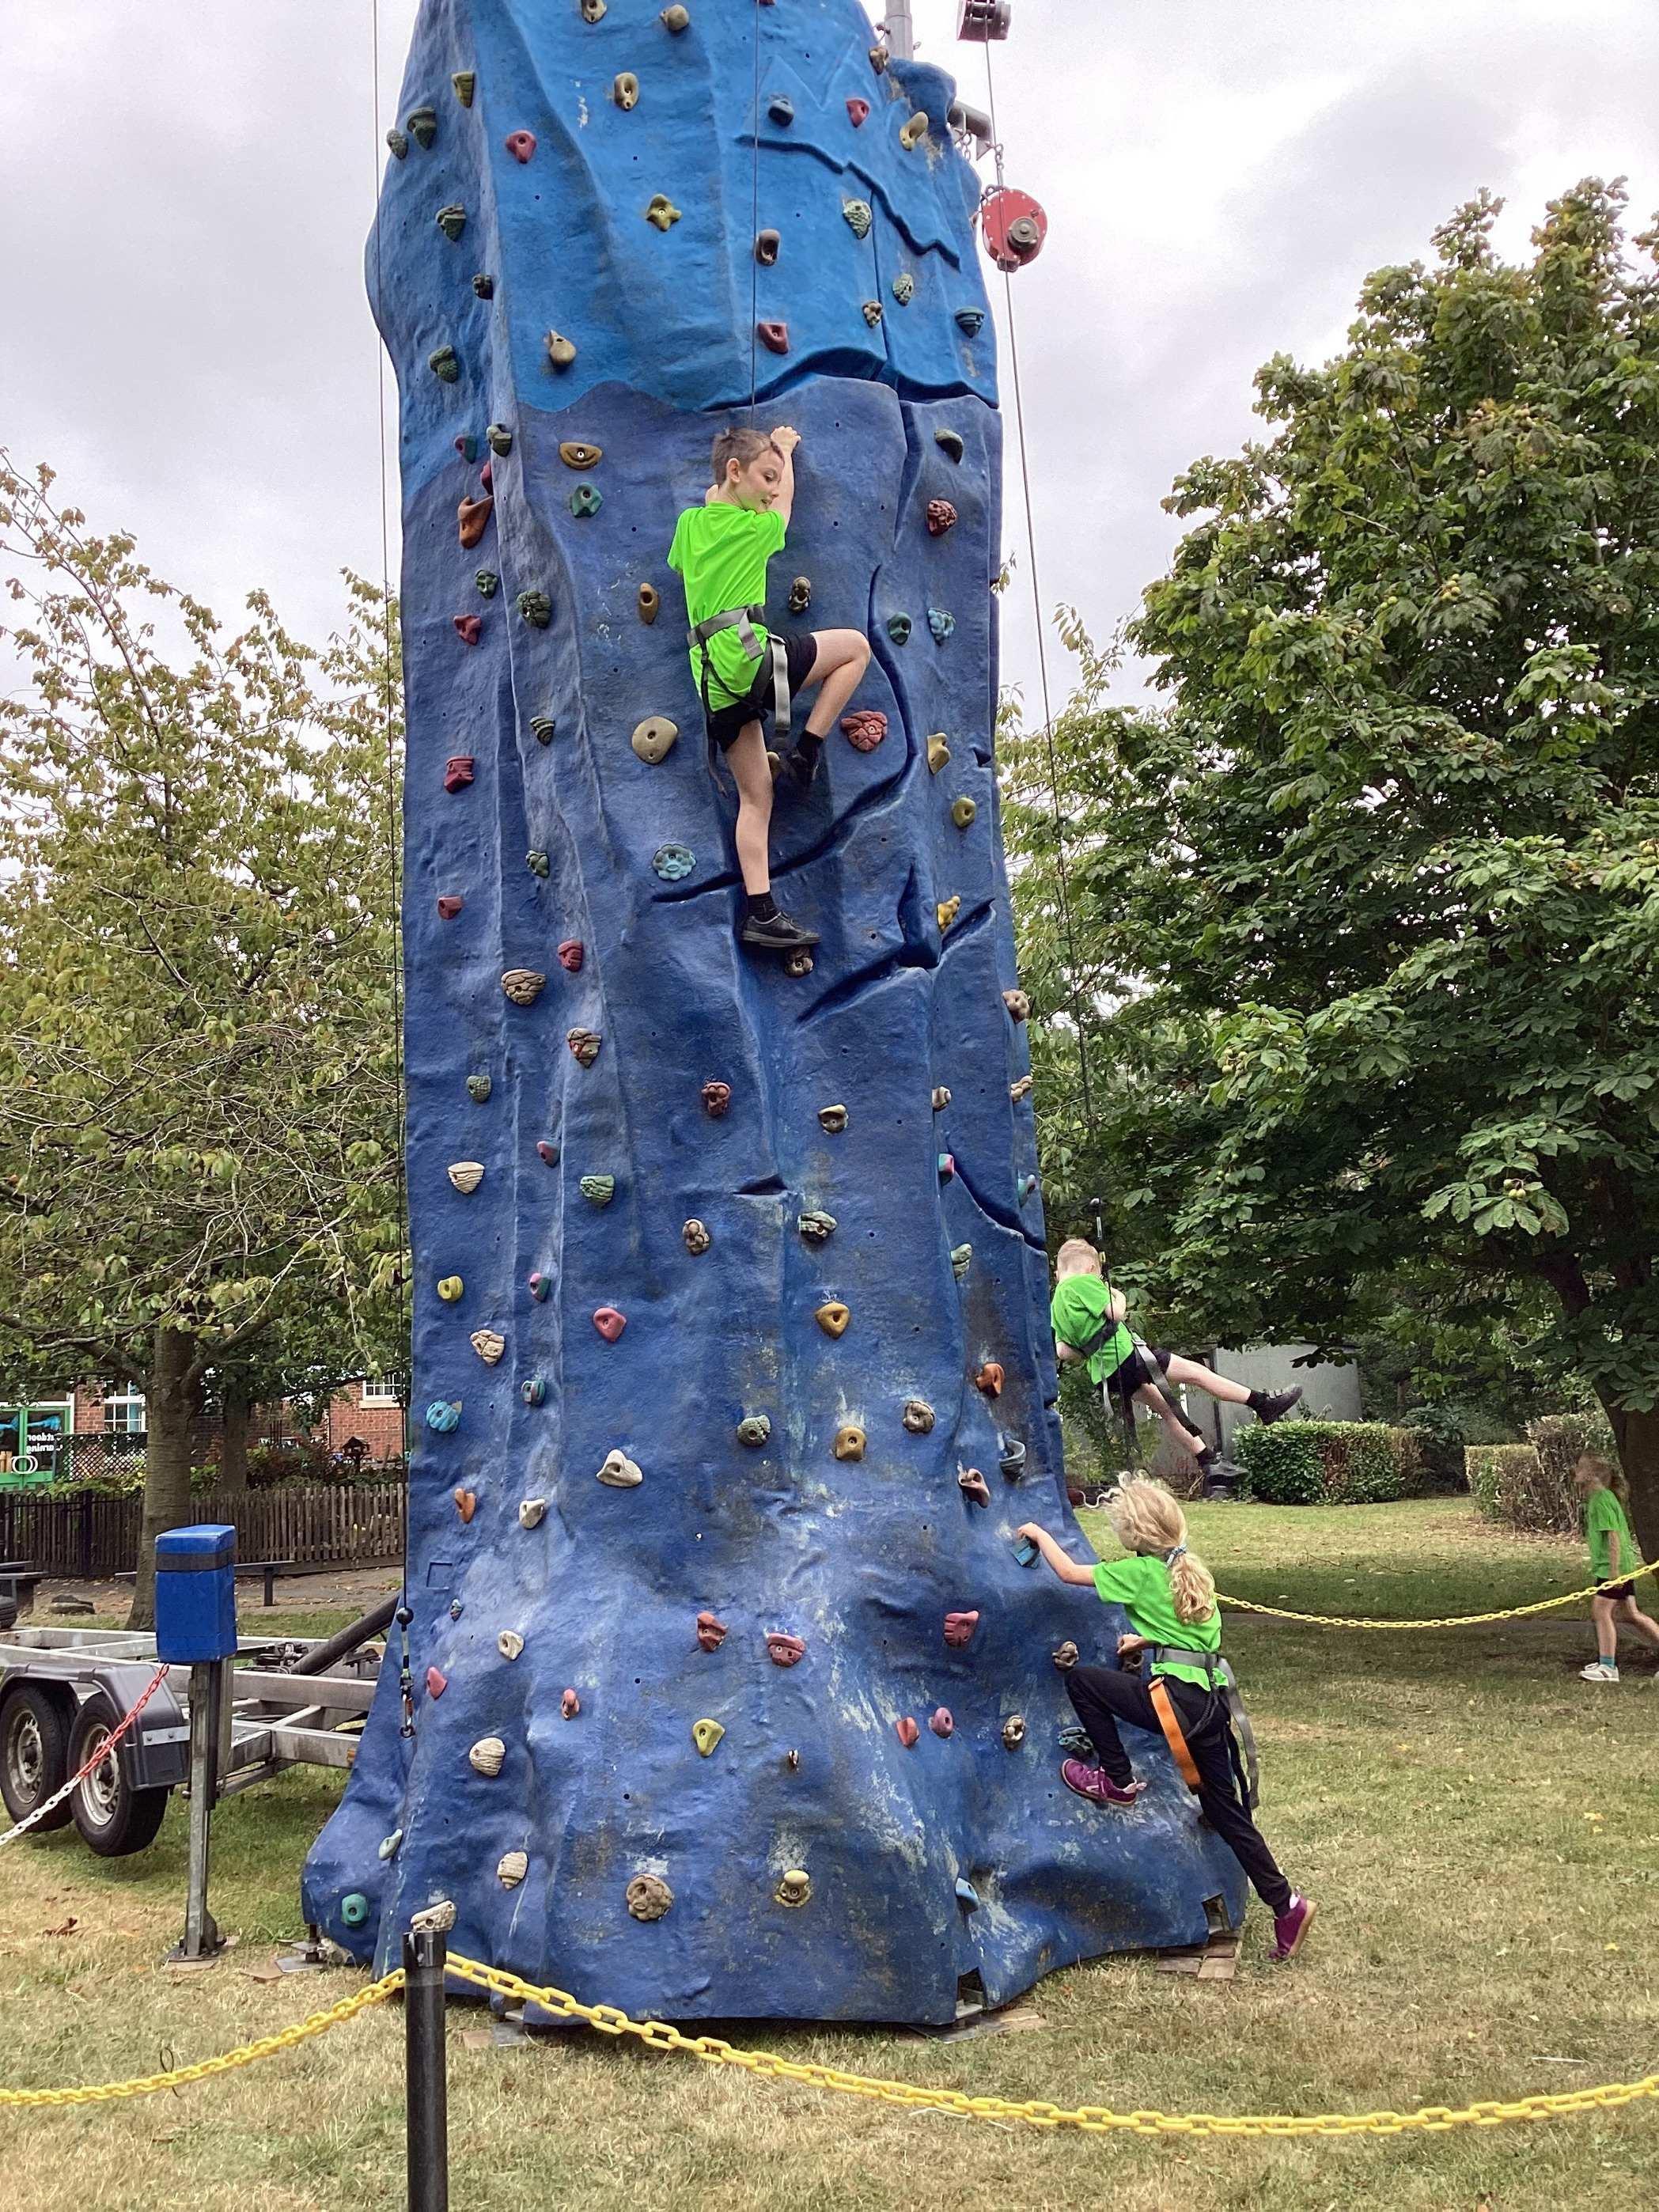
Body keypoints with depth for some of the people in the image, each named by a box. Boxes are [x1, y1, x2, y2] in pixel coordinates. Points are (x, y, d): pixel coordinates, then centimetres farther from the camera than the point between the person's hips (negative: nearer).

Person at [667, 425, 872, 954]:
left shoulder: (690, 523, 16)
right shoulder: (758, 527, 2)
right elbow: (787, 497, 24)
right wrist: (785, 447, 41)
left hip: (713, 680, 7)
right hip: (750, 656, -7)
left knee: (755, 796, 7)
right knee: (855, 646, 10)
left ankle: (761, 914, 1)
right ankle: (805, 751, 5)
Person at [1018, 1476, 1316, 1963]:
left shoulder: (1139, 1571, -6)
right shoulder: (1192, 1569, 16)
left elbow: (1068, 1571, 2)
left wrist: (1039, 1533, 17)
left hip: (1177, 1698, -8)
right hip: (1213, 1699, 8)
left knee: (1080, 1680, 5)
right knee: (1224, 1808, 15)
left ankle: (1117, 1781, 12)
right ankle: (1287, 1904, 14)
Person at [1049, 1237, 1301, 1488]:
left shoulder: (1056, 1303, 14)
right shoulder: (1084, 1282, -9)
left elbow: (1063, 1351, 11)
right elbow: (1115, 1313, -14)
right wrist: (1119, 1297, 7)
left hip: (1103, 1372, 9)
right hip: (1126, 1355, -9)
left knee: (1166, 1410, 19)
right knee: (1195, 1372, 1)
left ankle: (1209, 1464, 23)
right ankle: (1264, 1403, 7)